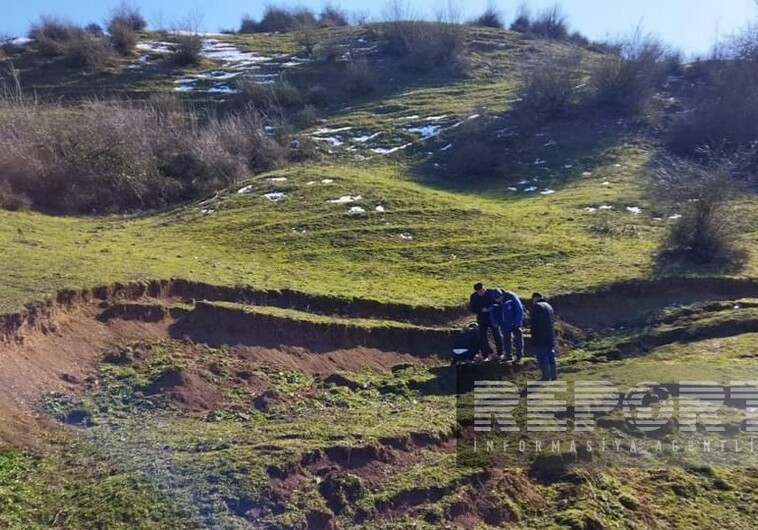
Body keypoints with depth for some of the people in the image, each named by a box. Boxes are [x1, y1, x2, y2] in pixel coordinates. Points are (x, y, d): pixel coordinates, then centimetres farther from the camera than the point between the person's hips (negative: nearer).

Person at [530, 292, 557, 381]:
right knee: (551, 356, 14)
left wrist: (533, 336, -10)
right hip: (550, 337, 8)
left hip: (540, 337, -8)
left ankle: (546, 377, -1)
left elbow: (534, 323, -15)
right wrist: (552, 335, 20)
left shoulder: (536, 306, -9)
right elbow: (553, 321, 19)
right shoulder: (549, 306, 18)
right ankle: (554, 376, 19)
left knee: (542, 357, -2)